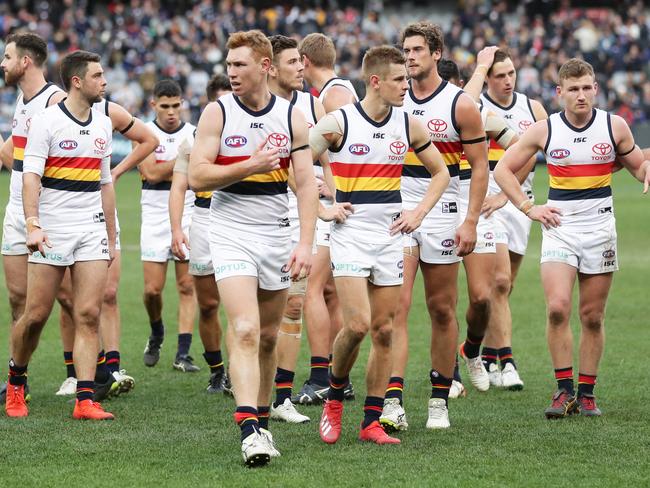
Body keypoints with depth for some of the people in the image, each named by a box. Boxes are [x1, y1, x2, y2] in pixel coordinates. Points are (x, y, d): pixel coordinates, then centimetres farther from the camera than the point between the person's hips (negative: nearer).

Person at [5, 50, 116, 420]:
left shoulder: (103, 124, 12)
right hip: (52, 232, -5)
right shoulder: (47, 122, -7)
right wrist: (33, 225, -26)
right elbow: (31, 176, -14)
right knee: (36, 316, -2)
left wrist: (111, 236, 18)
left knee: (89, 314, -5)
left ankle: (85, 400, -8)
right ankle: (16, 382, 23)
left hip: (92, 230, 5)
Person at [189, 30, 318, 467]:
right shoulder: (218, 113, -2)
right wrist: (251, 165, -17)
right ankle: (249, 431, -24)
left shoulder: (291, 117, 2)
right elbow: (197, 176, -7)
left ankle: (262, 422, 25)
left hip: (277, 234, 3)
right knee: (245, 330, -17)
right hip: (231, 231, -3)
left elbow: (307, 183, 0)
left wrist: (306, 244, -9)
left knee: (268, 337, 10)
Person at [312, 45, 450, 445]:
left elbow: (440, 172, 17)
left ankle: (372, 422, 10)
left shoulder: (408, 126, 4)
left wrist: (419, 212, 5)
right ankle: (335, 397, 8)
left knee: (384, 331, 3)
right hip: (350, 235, -5)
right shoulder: (338, 123, -10)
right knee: (358, 324, -17)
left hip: (390, 236, 5)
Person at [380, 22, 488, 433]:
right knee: (397, 304, -11)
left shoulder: (460, 104, -3)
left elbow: (480, 166, -2)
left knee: (443, 310, 6)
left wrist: (471, 222, -10)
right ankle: (393, 401, -19)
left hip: (441, 214, -2)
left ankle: (440, 401, 19)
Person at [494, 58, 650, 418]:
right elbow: (503, 169, 7)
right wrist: (528, 208, -1)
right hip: (558, 227, -1)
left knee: (593, 316, 3)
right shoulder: (544, 130, -1)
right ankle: (564, 390, -7)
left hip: (600, 229, 1)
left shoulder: (614, 126, 1)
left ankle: (586, 393, 13)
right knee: (557, 307, -17)